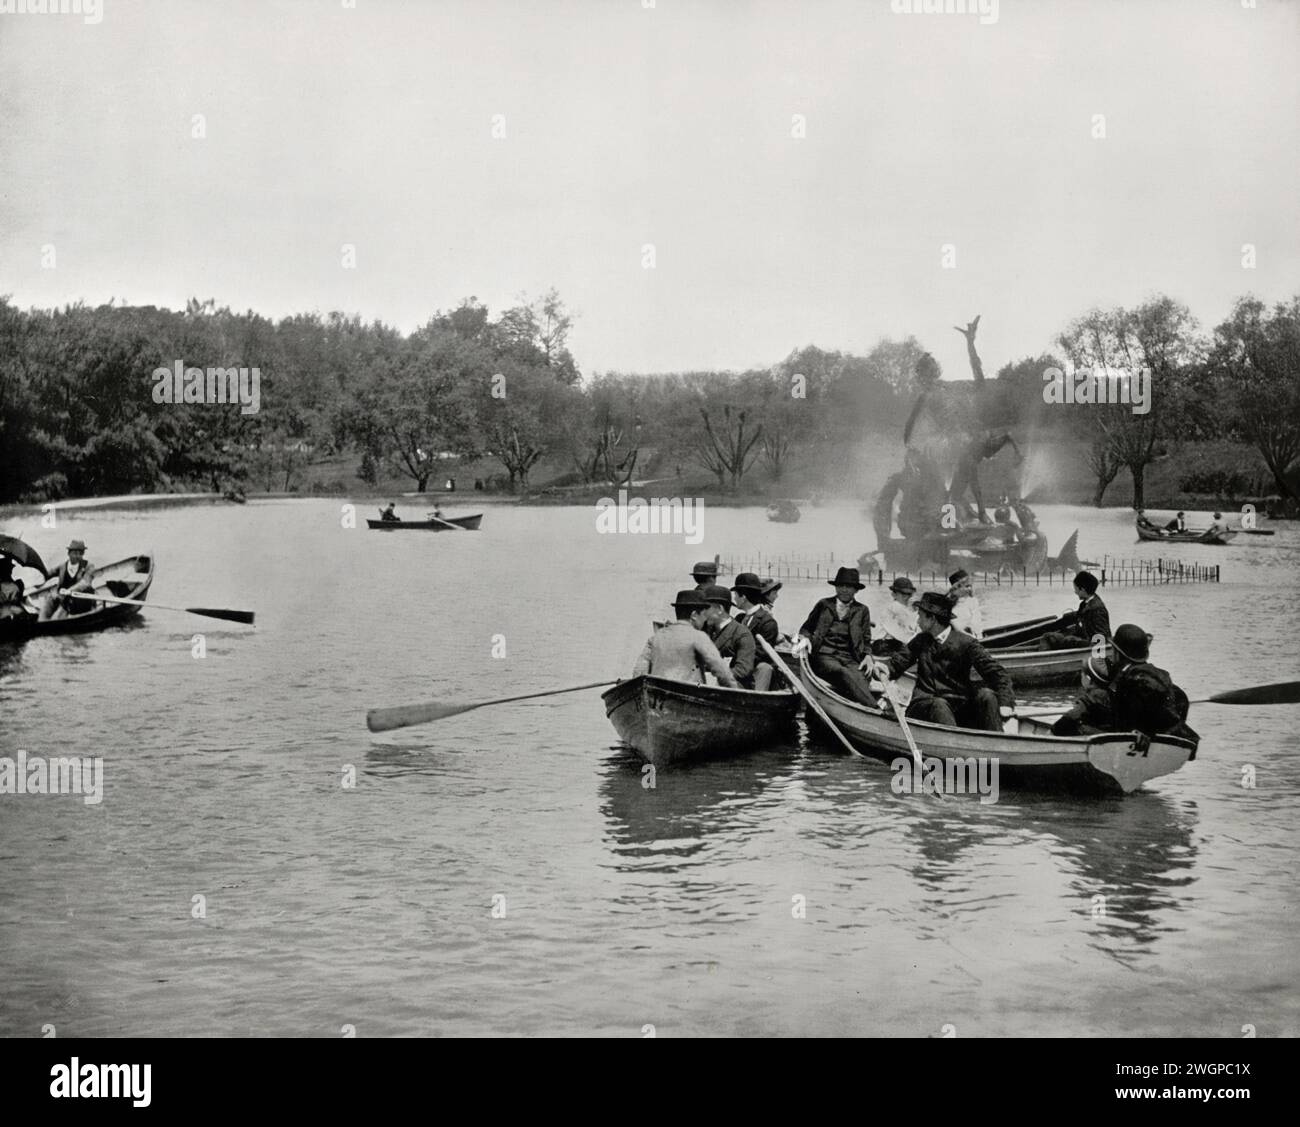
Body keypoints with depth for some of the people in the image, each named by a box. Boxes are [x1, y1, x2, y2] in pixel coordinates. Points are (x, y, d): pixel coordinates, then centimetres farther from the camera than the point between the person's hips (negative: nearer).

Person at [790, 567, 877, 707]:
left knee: (859, 679, -34)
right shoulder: (824, 605, 18)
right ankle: (874, 710, -54)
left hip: (850, 659, 2)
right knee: (844, 673, -36)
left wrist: (868, 656, -2)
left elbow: (866, 640, 19)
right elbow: (807, 628, 19)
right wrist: (805, 638, -5)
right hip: (824, 657, -2)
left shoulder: (862, 611, 20)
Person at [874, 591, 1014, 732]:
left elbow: (997, 674, -8)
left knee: (986, 695, -27)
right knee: (939, 705, -34)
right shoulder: (921, 641, 14)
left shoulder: (966, 644, -1)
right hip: (924, 705, 1)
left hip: (960, 707, -1)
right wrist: (885, 667, -7)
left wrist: (1005, 703, -25)